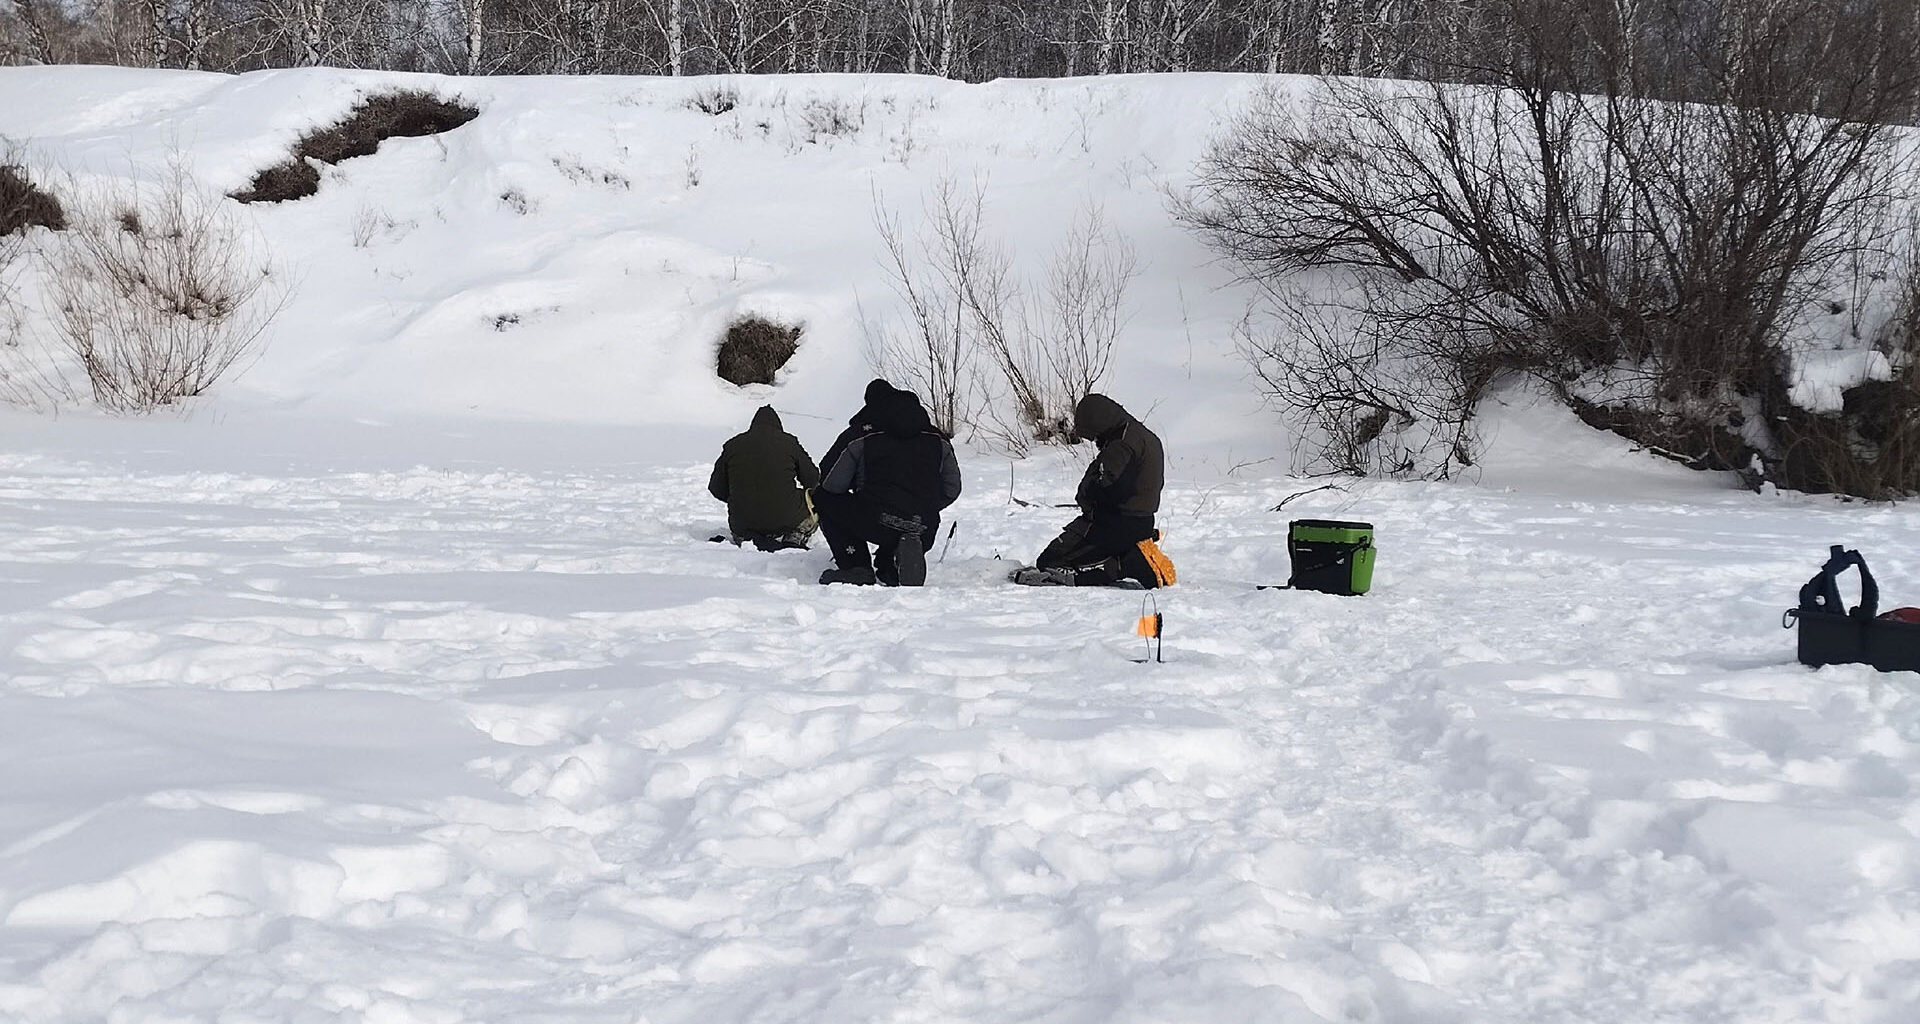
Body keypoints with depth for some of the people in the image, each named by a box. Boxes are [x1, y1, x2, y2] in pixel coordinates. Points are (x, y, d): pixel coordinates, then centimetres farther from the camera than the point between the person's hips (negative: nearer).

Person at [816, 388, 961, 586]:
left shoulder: (862, 440, 8)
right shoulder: (939, 441, 15)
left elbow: (831, 486, 10)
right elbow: (951, 490, 20)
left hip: (875, 523, -4)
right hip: (924, 531, 4)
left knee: (827, 504, 23)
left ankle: (857, 568, 6)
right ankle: (890, 568, 7)